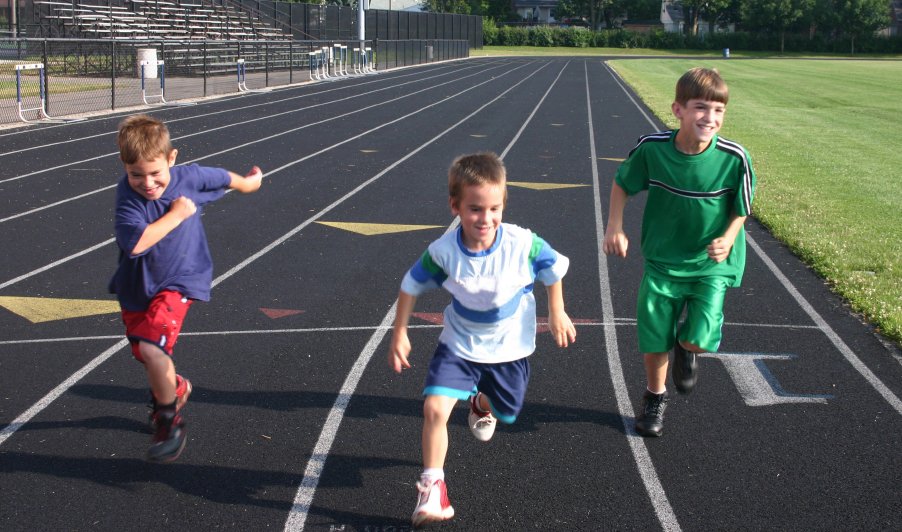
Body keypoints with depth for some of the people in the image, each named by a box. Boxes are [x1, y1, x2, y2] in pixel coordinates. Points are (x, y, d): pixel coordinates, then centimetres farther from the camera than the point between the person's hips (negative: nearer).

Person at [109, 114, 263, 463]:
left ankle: (169, 422, -2)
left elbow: (223, 178, 7)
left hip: (178, 281, -2)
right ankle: (174, 388, 51)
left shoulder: (190, 178, -17)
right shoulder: (128, 192, -23)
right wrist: (176, 215, -28)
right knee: (145, 354, 18)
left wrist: (247, 182, 26)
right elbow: (135, 243, -36)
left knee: (151, 348, -22)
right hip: (136, 285, 2)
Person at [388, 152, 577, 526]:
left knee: (507, 411, 22)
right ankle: (432, 486, -2)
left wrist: (557, 313, 2)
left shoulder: (523, 244, -28)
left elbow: (554, 269, -6)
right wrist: (399, 334, -3)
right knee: (435, 408, -19)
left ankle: (480, 404, 61)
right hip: (459, 345, -1)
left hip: (509, 348, 1)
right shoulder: (443, 252, -26)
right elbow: (411, 285, -7)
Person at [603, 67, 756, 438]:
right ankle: (655, 398, 36)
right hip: (662, 259, 1)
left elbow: (741, 209, -3)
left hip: (711, 263, -1)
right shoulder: (651, 148, -18)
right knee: (654, 340, 6)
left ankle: (685, 349, 25)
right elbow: (622, 184, 2)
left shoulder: (734, 158, -20)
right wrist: (614, 227, -7)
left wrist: (727, 240, -20)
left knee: (699, 340, -14)